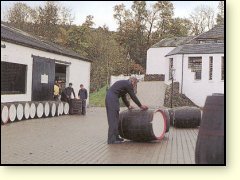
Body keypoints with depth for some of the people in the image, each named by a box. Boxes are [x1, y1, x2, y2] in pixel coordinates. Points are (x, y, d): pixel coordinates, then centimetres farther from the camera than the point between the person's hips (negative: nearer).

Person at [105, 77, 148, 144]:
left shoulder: (124, 84, 24)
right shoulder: (128, 85, -4)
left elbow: (123, 97, 34)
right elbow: (133, 97, -1)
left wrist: (128, 106, 41)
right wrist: (140, 106, 10)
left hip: (109, 98, 10)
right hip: (112, 99, -10)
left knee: (115, 118, 14)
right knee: (113, 119, -9)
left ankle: (115, 137, 19)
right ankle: (111, 140, -8)